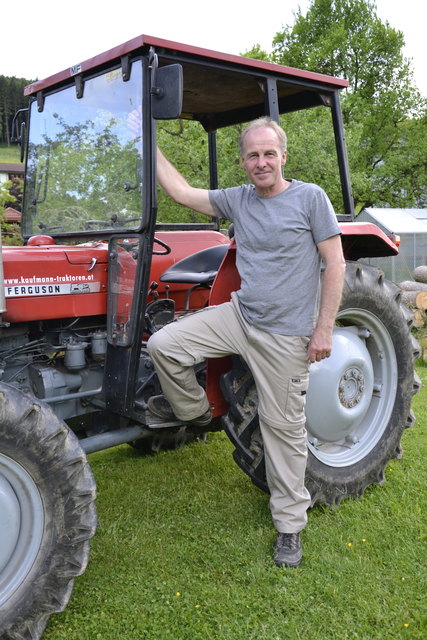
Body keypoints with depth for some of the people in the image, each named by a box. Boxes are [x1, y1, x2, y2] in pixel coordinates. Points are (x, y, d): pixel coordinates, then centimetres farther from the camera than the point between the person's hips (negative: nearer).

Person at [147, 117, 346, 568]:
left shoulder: (309, 198, -6)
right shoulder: (237, 200, 7)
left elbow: (334, 264, -8)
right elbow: (182, 193, 12)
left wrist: (324, 328, -13)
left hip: (286, 334, -4)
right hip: (239, 316, 5)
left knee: (283, 427, 3)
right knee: (163, 344, -10)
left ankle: (290, 522, 21)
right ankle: (194, 410, 18)